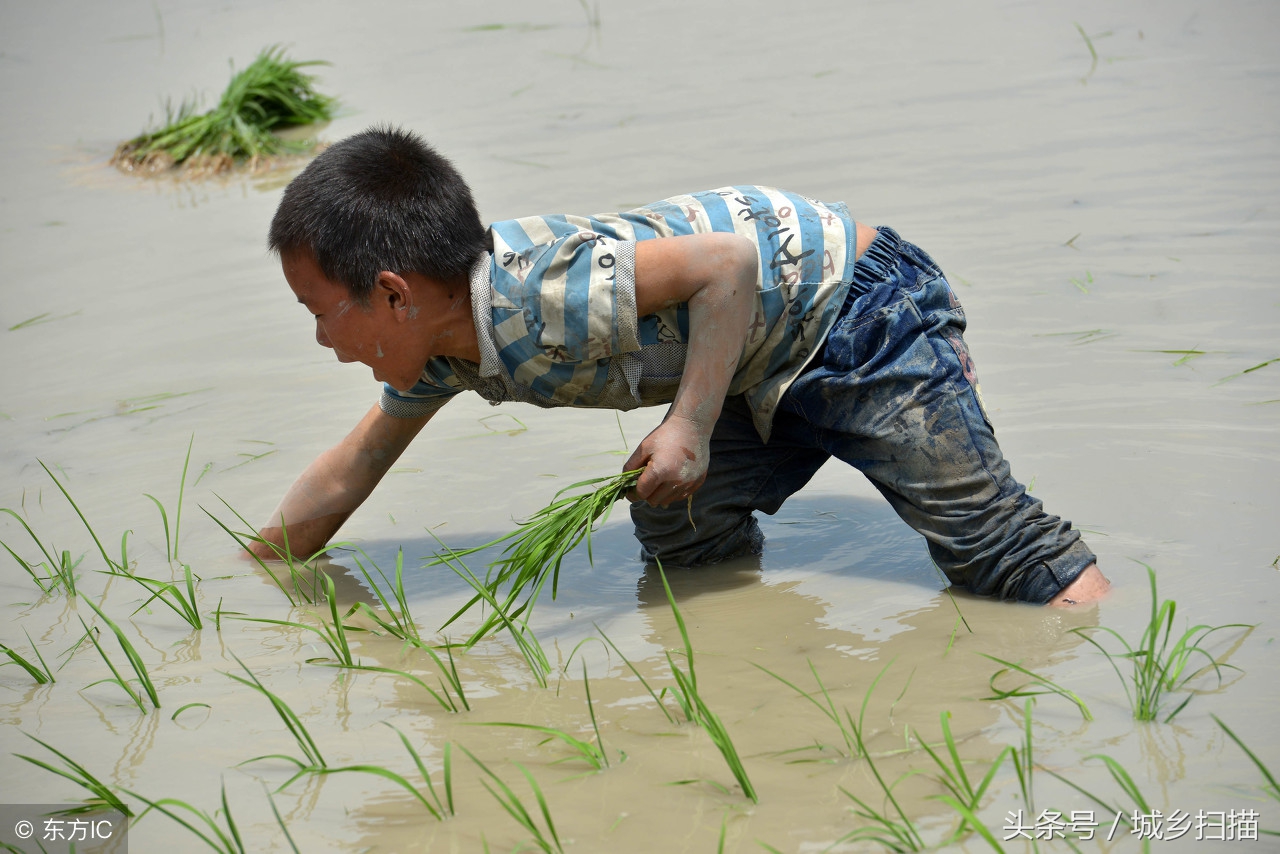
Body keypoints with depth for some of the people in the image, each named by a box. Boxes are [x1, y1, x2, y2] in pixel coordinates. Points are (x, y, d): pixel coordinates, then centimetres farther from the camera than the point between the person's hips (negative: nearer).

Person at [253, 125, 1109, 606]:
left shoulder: (543, 297, -33)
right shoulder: (443, 347, -2)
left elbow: (726, 264, -30)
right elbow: (347, 474, 12)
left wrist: (690, 425, -28)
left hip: (860, 303, -9)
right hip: (775, 363, 9)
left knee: (982, 526, -7)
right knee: (679, 531, 0)